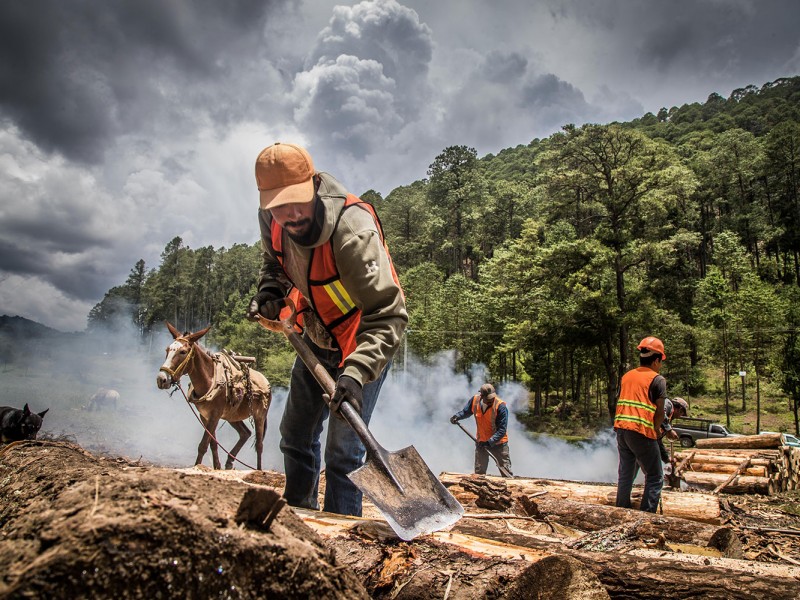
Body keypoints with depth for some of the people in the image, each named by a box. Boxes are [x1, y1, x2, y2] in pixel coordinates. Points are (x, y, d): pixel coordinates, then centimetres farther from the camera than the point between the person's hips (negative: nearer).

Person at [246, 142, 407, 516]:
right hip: (317, 336, 8)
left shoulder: (353, 230, -36)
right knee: (295, 432, 19)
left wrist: (356, 373, -50)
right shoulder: (271, 219, -15)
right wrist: (270, 290, -8)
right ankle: (299, 515, 41)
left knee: (343, 449, -9)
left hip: (364, 340, -7)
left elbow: (388, 314, -40)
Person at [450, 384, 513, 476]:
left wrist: (490, 442, -32)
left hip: (498, 443, -4)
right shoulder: (475, 400, -12)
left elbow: (502, 430, -25)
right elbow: (465, 411, 9)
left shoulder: (501, 406, -25)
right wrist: (457, 416, -10)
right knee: (479, 471, 13)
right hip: (481, 441, 4)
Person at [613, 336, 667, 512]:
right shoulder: (658, 380, -2)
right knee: (655, 478, 5)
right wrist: (655, 431, 8)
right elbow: (660, 412, -5)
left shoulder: (626, 376, 14)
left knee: (625, 474, 16)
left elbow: (621, 403, 13)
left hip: (621, 429, 6)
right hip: (642, 432, -6)